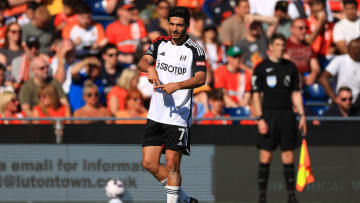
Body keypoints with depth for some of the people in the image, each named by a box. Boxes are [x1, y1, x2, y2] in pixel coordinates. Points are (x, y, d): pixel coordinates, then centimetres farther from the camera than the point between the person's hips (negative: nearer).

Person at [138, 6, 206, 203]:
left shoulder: (195, 50, -5)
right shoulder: (160, 43, 10)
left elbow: (201, 78, -17)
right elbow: (143, 61, -2)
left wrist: (176, 85, -31)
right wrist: (150, 68, -25)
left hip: (178, 116, -5)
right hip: (156, 114, 5)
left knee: (172, 165, -8)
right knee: (149, 163, 4)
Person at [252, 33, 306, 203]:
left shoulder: (290, 67, 10)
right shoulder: (261, 68, 0)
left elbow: (296, 93, 14)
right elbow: (256, 95, -2)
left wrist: (302, 115, 6)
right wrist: (260, 119, -10)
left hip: (287, 114, 3)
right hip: (269, 114, -3)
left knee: (288, 155, 3)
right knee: (266, 155, -4)